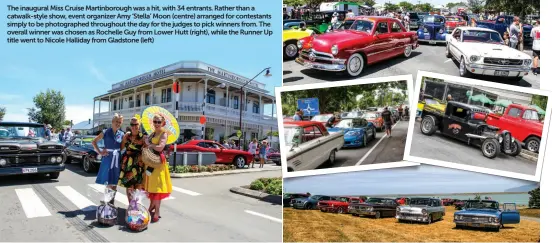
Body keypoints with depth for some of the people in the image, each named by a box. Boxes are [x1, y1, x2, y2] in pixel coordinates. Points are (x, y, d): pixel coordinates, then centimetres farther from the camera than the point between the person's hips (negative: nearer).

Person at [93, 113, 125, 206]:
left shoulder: (122, 134, 4)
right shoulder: (105, 132, -4)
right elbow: (94, 141, 2)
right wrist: (100, 152, -4)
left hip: (117, 159, 3)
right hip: (107, 158, -3)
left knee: (114, 183, 10)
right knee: (105, 182, 1)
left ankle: (111, 203, 21)